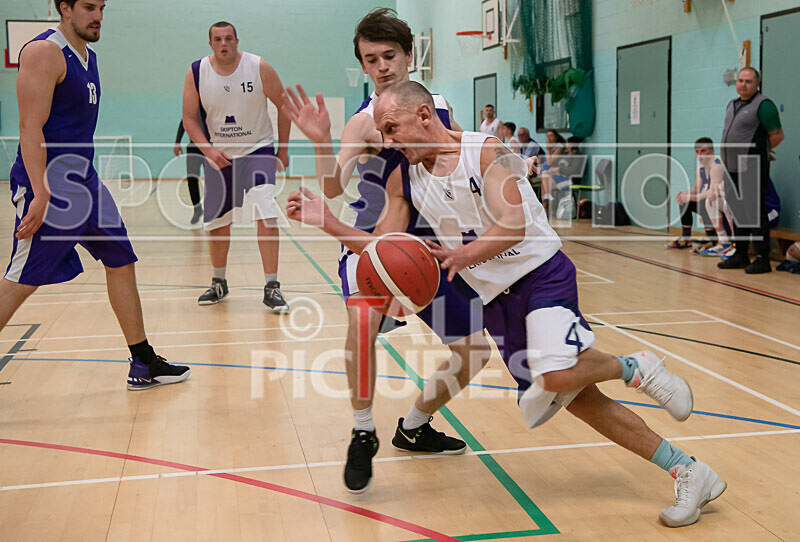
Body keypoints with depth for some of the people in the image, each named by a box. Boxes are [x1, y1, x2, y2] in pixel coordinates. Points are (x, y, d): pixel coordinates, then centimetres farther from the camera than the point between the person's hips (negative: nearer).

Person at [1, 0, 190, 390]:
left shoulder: (88, 55, 16)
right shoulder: (43, 52, -12)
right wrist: (40, 195, -25)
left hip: (85, 182, 9)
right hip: (49, 186, -9)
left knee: (122, 263, 9)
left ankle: (143, 365, 17)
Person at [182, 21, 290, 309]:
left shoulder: (259, 68, -12)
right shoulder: (196, 73, -7)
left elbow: (284, 105, -2)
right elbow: (189, 118, -1)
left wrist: (283, 148, -1)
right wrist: (207, 150, -16)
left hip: (258, 149, -2)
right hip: (219, 154, 3)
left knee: (265, 213, -19)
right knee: (217, 220, 9)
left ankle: (271, 288, -13)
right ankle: (219, 283, 30)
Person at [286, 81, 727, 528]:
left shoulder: (486, 151, -11)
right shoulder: (403, 180, 5)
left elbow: (513, 226, -22)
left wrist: (466, 254, -39)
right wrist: (327, 221, -9)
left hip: (540, 272, -5)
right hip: (494, 297, 6)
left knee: (558, 376, -30)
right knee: (578, 399, 2)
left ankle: (634, 368, 4)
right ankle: (689, 474, 13)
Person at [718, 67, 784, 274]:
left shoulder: (763, 105, -10)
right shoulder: (732, 105, 16)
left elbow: (777, 135, -11)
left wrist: (761, 150, 1)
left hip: (752, 170, -8)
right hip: (733, 169, 8)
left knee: (756, 213, -6)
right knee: (737, 213, 13)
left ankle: (762, 259, -1)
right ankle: (740, 255, 22)